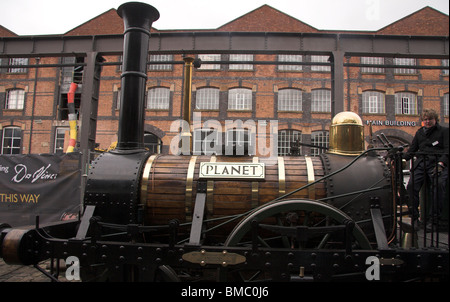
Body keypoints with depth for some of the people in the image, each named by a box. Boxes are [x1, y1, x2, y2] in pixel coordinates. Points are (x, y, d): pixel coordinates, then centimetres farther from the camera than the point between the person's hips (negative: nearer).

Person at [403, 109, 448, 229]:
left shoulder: (444, 131, 13)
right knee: (411, 185, -21)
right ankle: (414, 217, -14)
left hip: (438, 164, -3)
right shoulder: (419, 132, 25)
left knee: (438, 184, -31)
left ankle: (435, 217, -22)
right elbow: (412, 150, 23)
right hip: (421, 163, 3)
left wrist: (440, 164, -18)